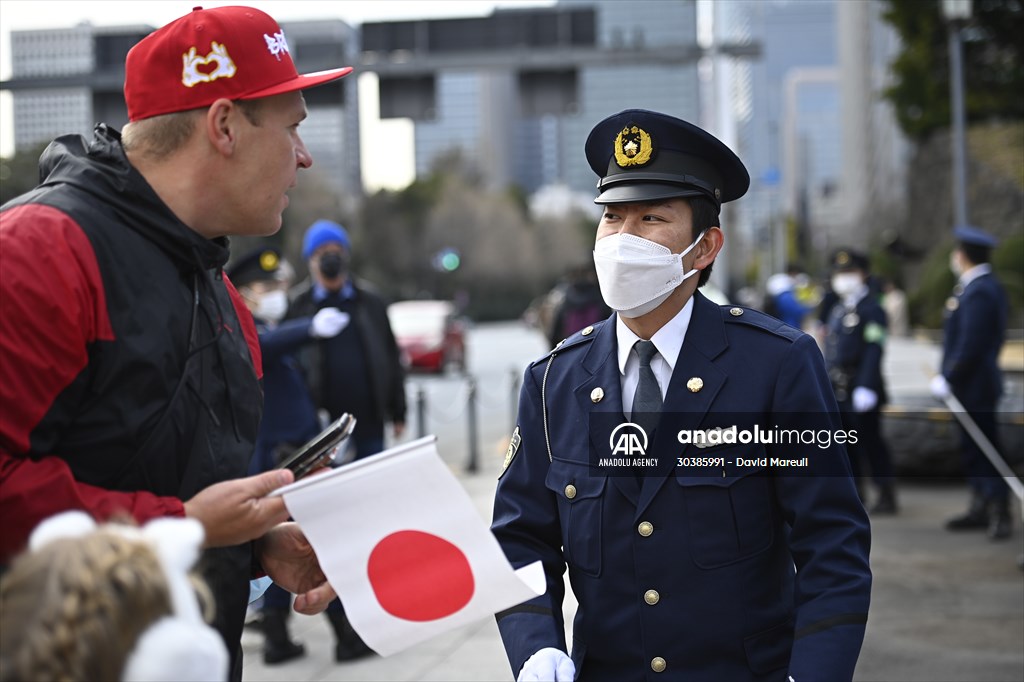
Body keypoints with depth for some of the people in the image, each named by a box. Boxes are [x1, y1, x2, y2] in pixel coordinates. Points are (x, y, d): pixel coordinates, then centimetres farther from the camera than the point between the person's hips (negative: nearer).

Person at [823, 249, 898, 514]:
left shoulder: (871, 310, -8)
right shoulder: (838, 309, 18)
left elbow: (874, 351, -16)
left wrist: (866, 387, -22)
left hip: (861, 389, -8)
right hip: (837, 390, 8)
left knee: (870, 440, -4)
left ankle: (886, 496, 4)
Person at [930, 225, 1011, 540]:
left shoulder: (978, 292, -21)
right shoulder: (985, 286, 13)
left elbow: (970, 345, -25)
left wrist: (948, 379, -18)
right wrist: (950, 377, 16)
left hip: (975, 385, -10)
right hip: (970, 386, 10)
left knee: (984, 450, -5)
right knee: (974, 447, 15)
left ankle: (1000, 513, 0)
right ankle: (981, 510, 22)